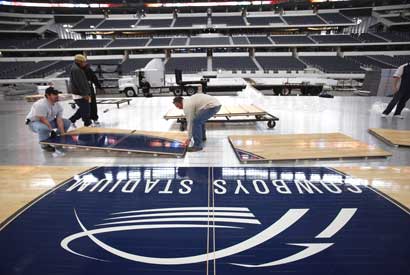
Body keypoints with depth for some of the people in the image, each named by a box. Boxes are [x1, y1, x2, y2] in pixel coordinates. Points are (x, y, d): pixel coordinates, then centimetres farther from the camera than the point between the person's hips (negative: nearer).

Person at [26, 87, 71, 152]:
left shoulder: (58, 105, -7)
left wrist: (62, 133, -19)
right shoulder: (41, 105, -29)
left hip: (49, 121, 8)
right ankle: (44, 144, -15)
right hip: (34, 122, -7)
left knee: (67, 122, -2)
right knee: (43, 127, -43)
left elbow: (59, 120, -11)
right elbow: (43, 120, -31)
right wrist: (52, 130, -28)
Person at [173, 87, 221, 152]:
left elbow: (190, 122, -5)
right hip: (215, 103, 11)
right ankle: (202, 137, 36)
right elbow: (192, 118, 32)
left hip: (212, 106, -11)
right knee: (200, 119, 28)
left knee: (196, 121, -14)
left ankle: (198, 145, -9)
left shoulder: (186, 106, -7)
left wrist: (189, 139, 3)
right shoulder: (189, 101, 23)